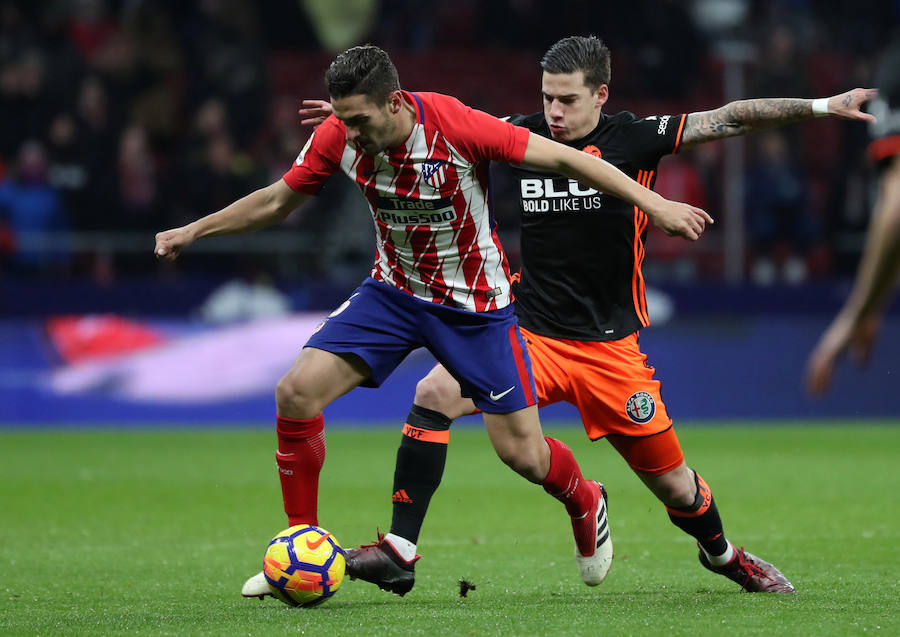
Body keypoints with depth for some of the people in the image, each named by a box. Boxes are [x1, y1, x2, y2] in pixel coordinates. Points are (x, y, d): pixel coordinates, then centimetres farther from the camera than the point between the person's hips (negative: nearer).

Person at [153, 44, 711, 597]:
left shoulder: (459, 127, -29)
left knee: (521, 452, -5)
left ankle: (585, 503, 33)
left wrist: (655, 204, -24)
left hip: (475, 303, -4)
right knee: (298, 391, -15)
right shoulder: (338, 138, -15)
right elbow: (277, 201, 4)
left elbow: (563, 159, -22)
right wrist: (194, 231, 4)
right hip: (393, 294, 4)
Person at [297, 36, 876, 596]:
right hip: (531, 337, 2)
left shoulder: (634, 138, -5)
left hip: (609, 348, -2)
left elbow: (730, 119, -5)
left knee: (672, 483, 4)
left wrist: (822, 106, -10)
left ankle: (723, 554, 38)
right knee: (434, 394, -21)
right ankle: (399, 553, -17)